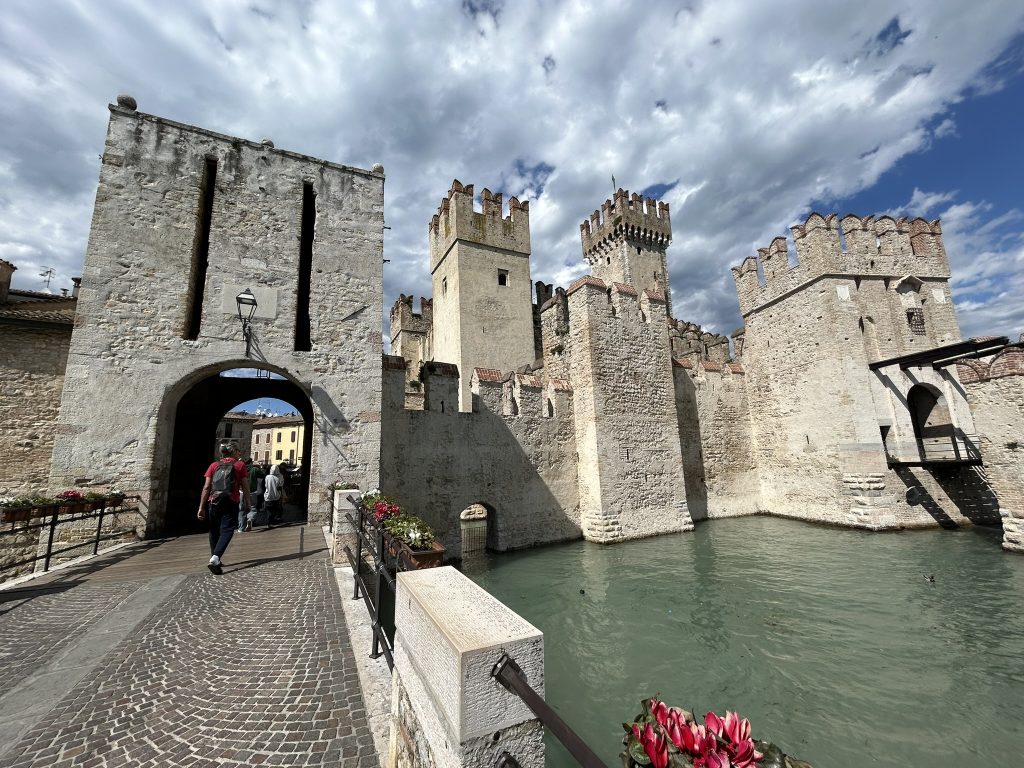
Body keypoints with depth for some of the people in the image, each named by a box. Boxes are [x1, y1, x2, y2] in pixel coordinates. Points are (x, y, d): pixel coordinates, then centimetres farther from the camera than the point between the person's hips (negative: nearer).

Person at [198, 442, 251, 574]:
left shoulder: (214, 465, 10)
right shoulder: (240, 465, 3)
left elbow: (206, 487, 3)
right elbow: (245, 487, 1)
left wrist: (201, 507, 4)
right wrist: (248, 503, 9)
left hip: (213, 502, 4)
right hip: (230, 503, -3)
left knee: (214, 531, 17)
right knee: (227, 531, -1)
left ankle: (215, 559, 26)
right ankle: (215, 558, -20)